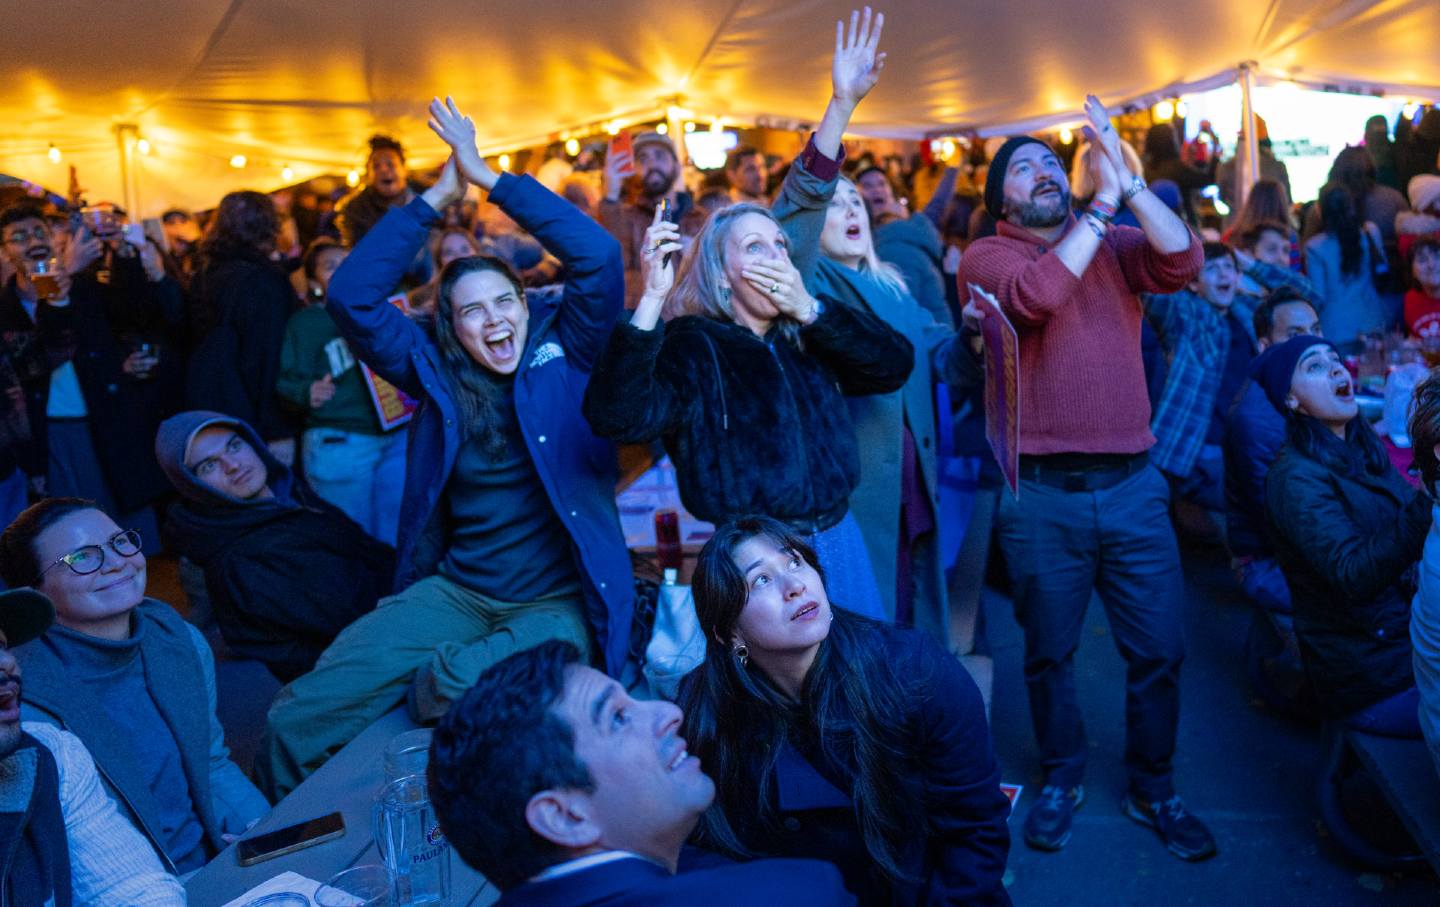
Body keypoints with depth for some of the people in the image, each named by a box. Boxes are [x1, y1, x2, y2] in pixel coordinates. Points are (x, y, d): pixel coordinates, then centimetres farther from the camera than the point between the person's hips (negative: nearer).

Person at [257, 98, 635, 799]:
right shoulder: (435, 373, 8)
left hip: (560, 603, -3)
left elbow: (598, 254, -12)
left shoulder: (563, 351, 2)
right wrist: (440, 194, -3)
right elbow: (350, 296, -1)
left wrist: (486, 175, -9)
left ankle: (422, 692, 0)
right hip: (454, 592, 3)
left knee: (464, 696, -37)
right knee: (297, 720, -13)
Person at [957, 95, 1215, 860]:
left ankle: (1151, 788, 30)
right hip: (1041, 493, -3)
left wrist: (1127, 179, -17)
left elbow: (1184, 262, -9)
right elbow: (1037, 294, -21)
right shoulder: (988, 255, -1)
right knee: (1049, 652, 13)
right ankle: (1062, 777, 35)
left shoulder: (1116, 246, 10)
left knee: (1158, 648, 9)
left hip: (1133, 485, 3)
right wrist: (1103, 201, -16)